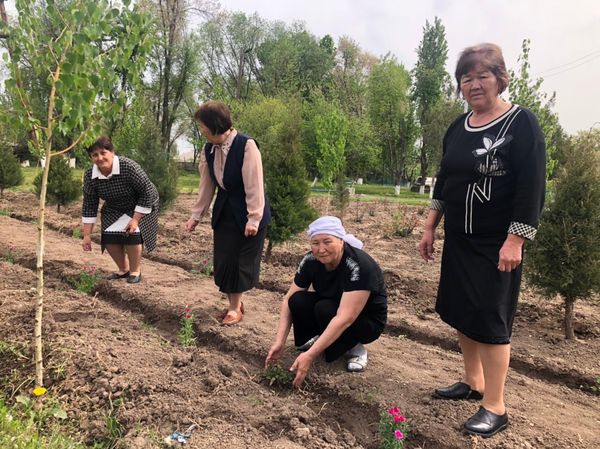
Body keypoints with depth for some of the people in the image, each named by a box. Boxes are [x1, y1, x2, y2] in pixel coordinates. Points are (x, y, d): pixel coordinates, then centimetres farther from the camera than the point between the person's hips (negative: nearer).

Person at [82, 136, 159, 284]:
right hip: (114, 210, 5)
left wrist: (135, 220, -25)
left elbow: (148, 192, -26)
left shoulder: (128, 166, -32)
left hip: (141, 207, -5)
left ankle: (136, 271, -1)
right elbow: (89, 206, -9)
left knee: (132, 233, -23)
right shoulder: (90, 176, -17)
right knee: (108, 237, -8)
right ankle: (123, 269, 16)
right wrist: (87, 235, -9)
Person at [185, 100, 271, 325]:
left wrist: (253, 218, -22)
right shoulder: (208, 150, 0)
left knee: (241, 261, 2)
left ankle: (235, 307, 19)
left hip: (248, 214, -6)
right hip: (224, 213, 6)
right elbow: (206, 186, 7)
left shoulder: (246, 146, -21)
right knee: (223, 261, 7)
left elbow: (254, 185, -21)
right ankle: (234, 304, 25)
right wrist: (196, 215, 9)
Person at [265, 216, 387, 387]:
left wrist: (310, 355, -44)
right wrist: (280, 341, -23)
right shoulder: (311, 261, -16)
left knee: (324, 309, -32)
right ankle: (312, 337, 4)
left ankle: (354, 348, -7)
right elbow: (288, 299, -12)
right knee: (298, 301, -23)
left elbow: (345, 319, -40)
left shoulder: (359, 266, -33)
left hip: (367, 321, -4)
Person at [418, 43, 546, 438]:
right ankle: (473, 383, 32)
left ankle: (495, 408, 11)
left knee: (490, 321, -3)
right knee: (460, 312, 14)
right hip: (458, 239, 7)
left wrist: (515, 240, -20)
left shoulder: (522, 123, -11)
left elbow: (532, 187, -15)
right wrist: (430, 227, 13)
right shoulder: (459, 127, 9)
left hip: (497, 243, -7)